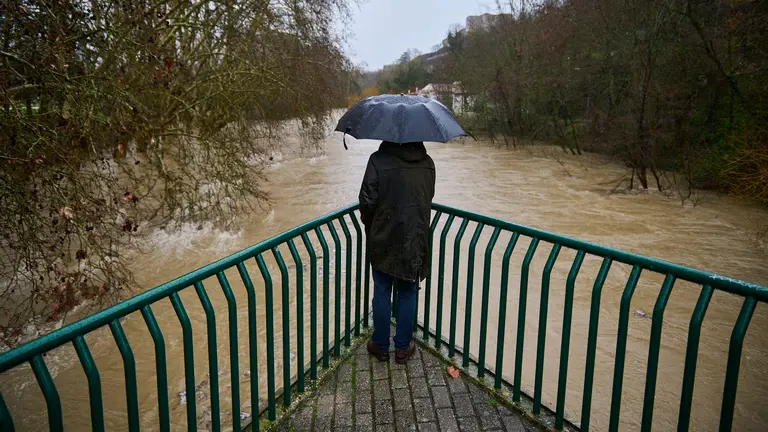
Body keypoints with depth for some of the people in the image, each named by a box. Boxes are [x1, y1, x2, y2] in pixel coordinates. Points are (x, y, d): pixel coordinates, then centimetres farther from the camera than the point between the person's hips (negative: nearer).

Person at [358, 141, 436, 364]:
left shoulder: (379, 160, -14)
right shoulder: (427, 163, -1)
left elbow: (368, 201, -14)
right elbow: (429, 197, 9)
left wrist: (369, 224, 6)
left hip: (384, 238, -3)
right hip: (415, 240, 3)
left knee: (381, 293, 12)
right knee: (408, 293, 14)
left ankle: (380, 345, 24)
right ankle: (403, 347, 24)